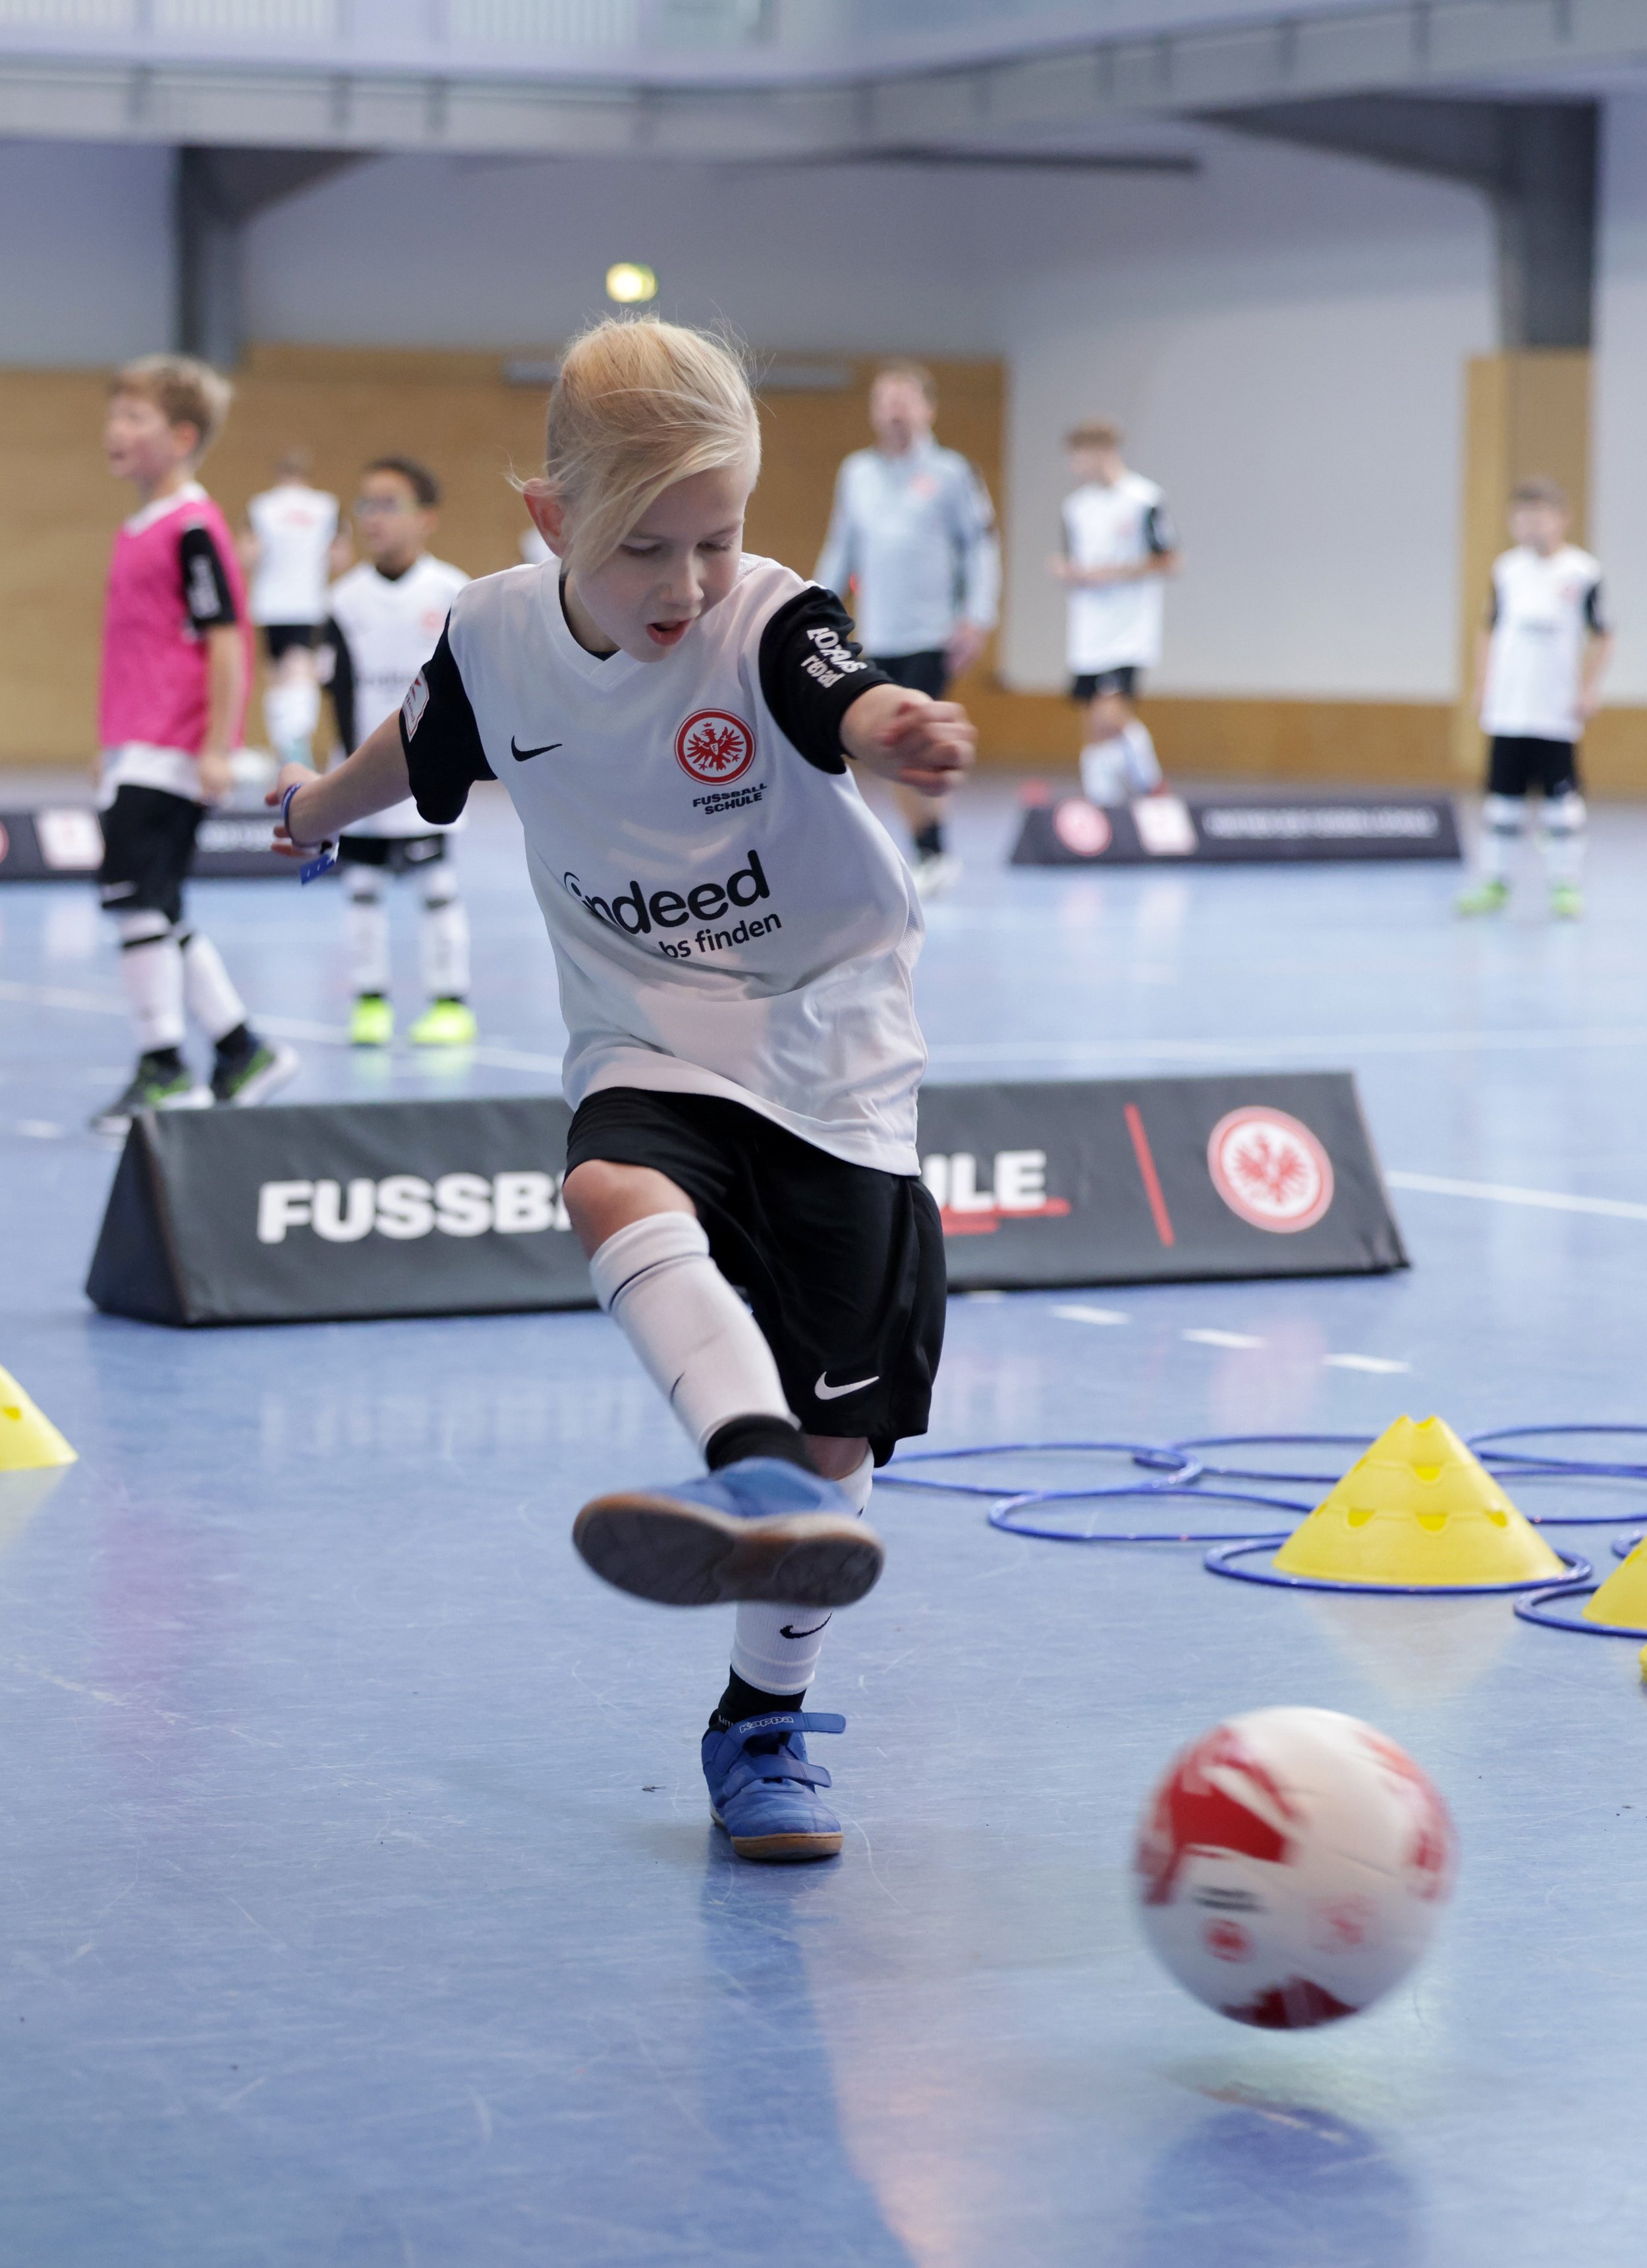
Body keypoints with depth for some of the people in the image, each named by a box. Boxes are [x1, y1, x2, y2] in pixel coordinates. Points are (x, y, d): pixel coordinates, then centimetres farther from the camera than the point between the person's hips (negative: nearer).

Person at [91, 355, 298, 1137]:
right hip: (136, 748, 10)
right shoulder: (138, 529, 15)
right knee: (155, 911, 12)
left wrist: (218, 748, -19)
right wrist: (112, 746, 25)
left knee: (137, 893, -12)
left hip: (170, 751, -9)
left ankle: (163, 1069, -5)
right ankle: (242, 1051, 21)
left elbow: (225, 640, -16)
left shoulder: (193, 530, -12)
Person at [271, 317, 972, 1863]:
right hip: (648, 1047, 2)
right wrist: (323, 805, 38)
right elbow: (424, 741, 18)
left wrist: (905, 735, -67)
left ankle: (763, 1726, 18)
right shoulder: (499, 635, -6)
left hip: (827, 1056, -2)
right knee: (615, 1195, -35)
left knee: (841, 1427, -1)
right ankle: (757, 1477, -57)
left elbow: (859, 708, -42)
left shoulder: (773, 627, -18)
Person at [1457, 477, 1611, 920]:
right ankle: (1493, 882, 14)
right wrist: (1483, 685, 11)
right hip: (1507, 711, 3)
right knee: (1503, 796, 6)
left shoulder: (1582, 572, -2)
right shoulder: (1507, 570, 8)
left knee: (1562, 797, -2)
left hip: (1557, 713, -3)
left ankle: (1566, 885, 5)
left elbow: (1600, 637, 2)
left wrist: (1588, 690, -3)